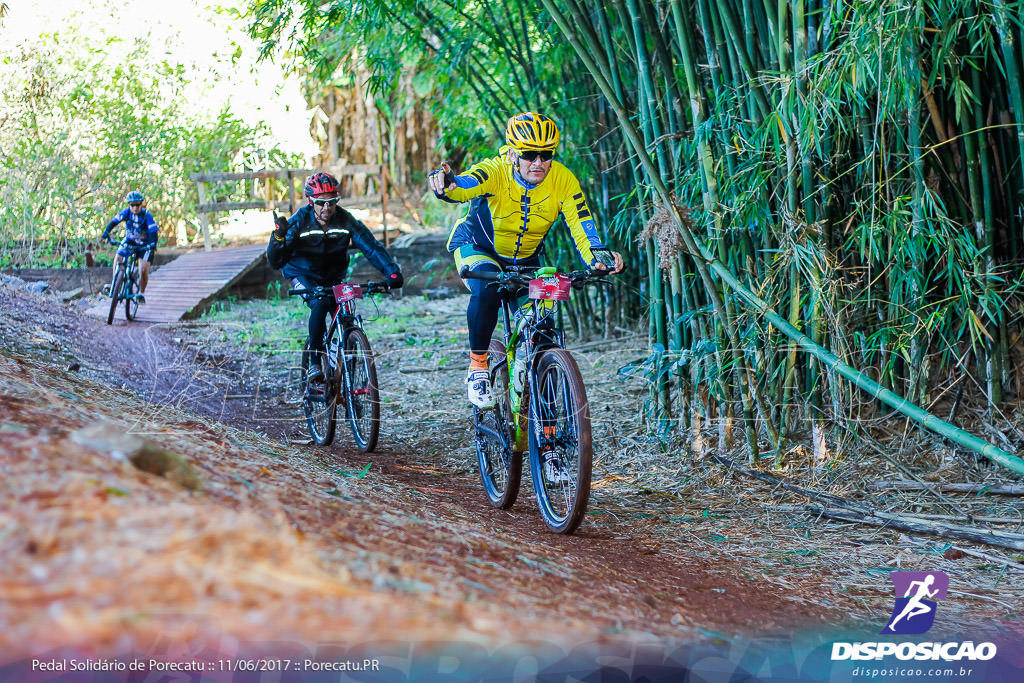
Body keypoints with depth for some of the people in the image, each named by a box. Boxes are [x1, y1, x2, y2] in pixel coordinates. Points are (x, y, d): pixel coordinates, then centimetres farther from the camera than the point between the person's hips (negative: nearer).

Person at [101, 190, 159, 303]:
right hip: (129, 241, 3)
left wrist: (153, 246, -47)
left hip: (145, 245, -3)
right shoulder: (126, 212, -15)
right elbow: (113, 222, -16)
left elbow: (153, 232, -31)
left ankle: (141, 293, 7)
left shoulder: (147, 215, -24)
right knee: (118, 258, -20)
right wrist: (106, 233, -31)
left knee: (144, 271, -14)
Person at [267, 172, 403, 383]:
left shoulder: (345, 220, -20)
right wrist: (278, 237, -46)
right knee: (320, 303, -32)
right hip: (303, 275, -3)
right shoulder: (299, 221, -24)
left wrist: (392, 272, -40)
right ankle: (314, 362, -20)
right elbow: (275, 262, -26)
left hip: (333, 277, 3)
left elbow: (371, 246, -25)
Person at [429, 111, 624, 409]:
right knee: (487, 291, -36)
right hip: (476, 248, -3)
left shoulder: (563, 180, -22)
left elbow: (580, 223, -29)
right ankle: (477, 366, -15)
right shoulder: (495, 172, -30)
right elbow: (466, 187, -49)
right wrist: (446, 184, -74)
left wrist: (598, 255, -49)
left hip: (525, 259, 3)